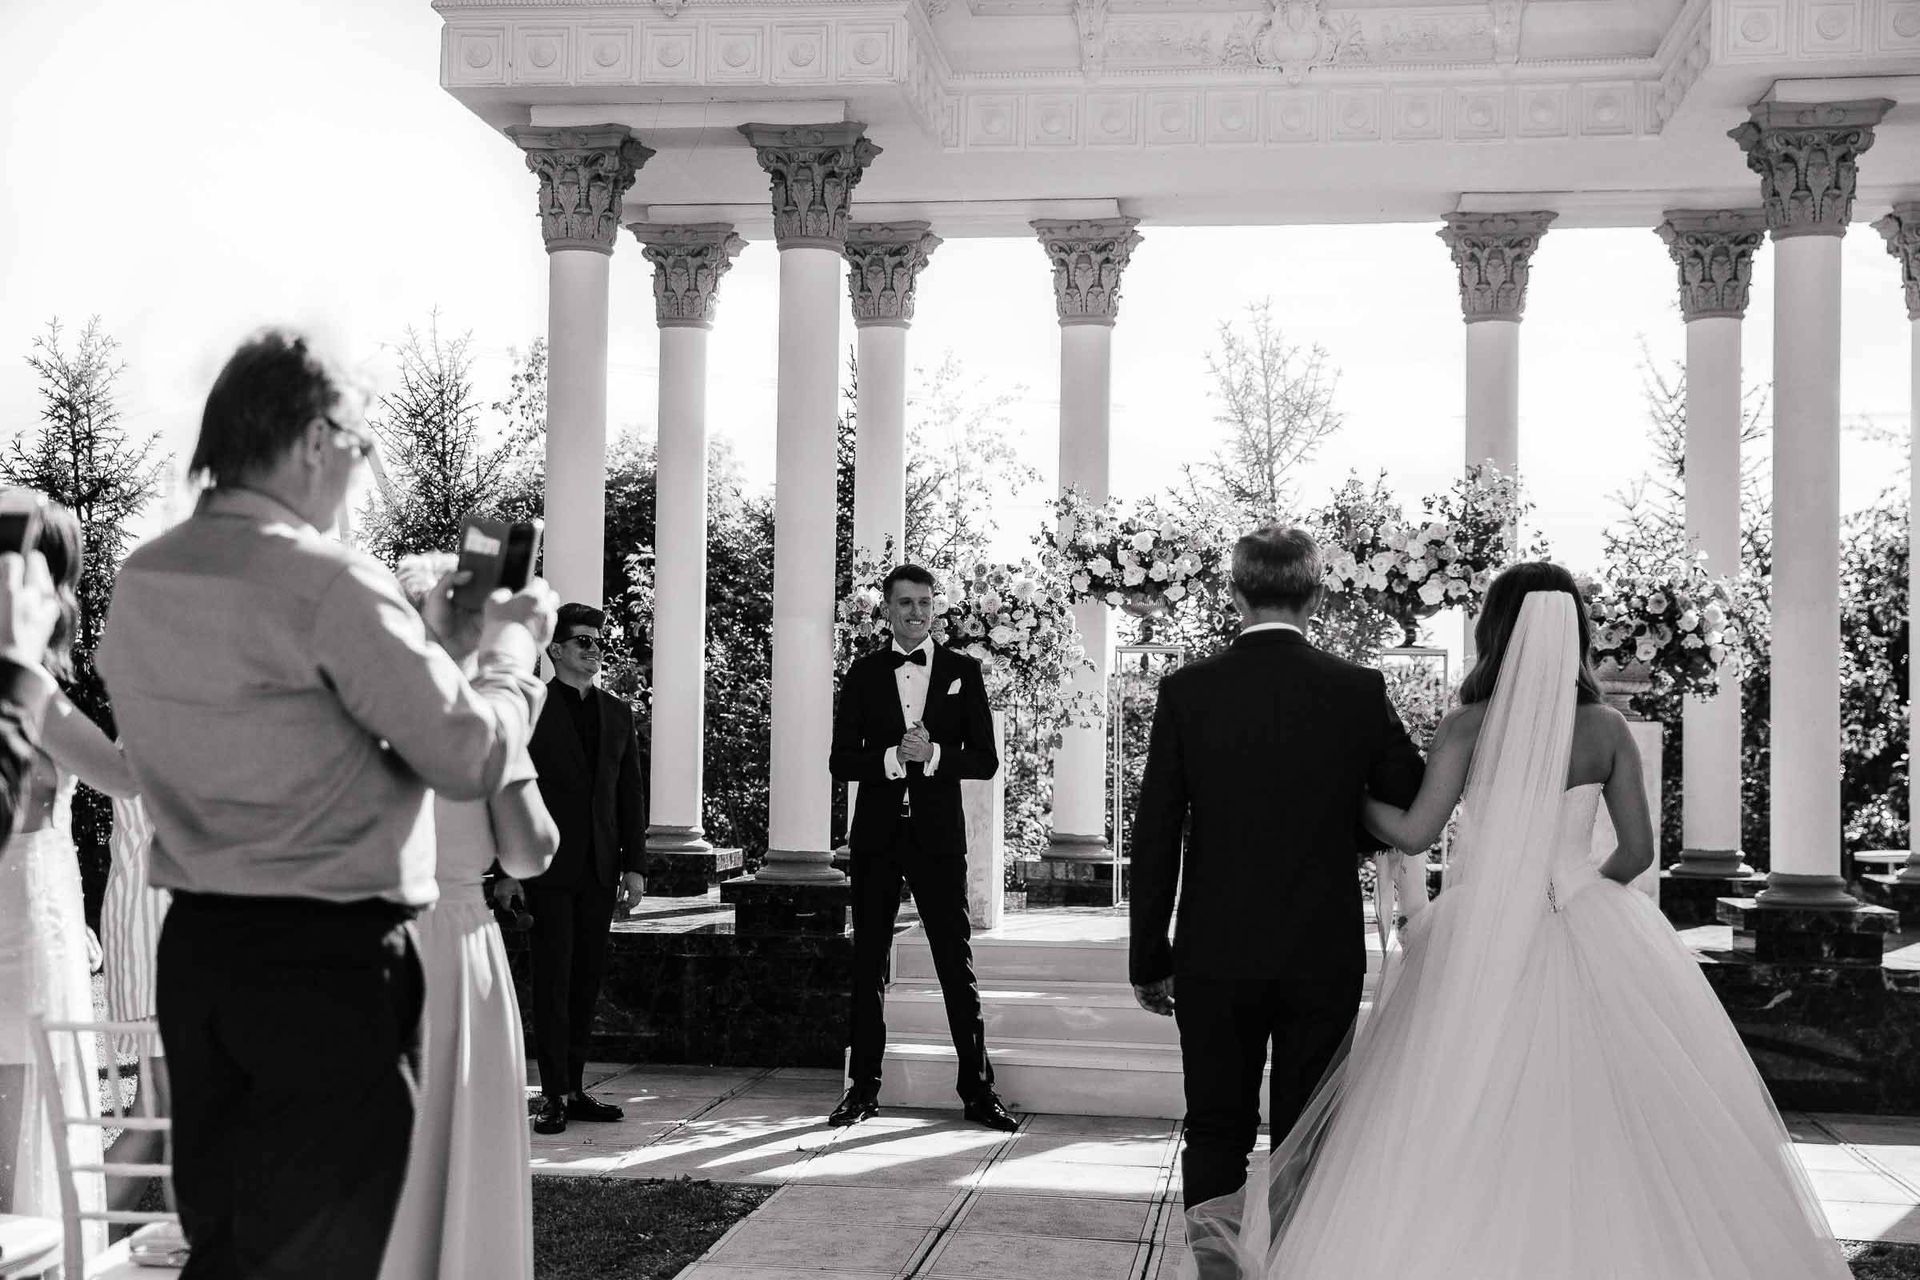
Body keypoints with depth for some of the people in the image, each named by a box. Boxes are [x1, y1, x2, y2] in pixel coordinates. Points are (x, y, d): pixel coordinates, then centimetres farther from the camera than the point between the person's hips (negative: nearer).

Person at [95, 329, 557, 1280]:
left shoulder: (140, 581, 7)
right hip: (330, 962, -7)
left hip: (196, 947, 8)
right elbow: (474, 756, -15)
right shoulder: (328, 584, -17)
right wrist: (511, 641, 2)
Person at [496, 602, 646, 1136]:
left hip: (600, 870, 5)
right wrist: (506, 869, -8)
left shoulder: (617, 713, 14)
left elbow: (631, 793, 14)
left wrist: (634, 865, 8)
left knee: (587, 978, 6)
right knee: (553, 979, -5)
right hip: (550, 867, -4)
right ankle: (554, 1095, -1)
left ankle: (574, 1087, 13)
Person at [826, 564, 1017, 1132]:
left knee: (956, 961, 0)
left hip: (938, 833, -1)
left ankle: (977, 1088, 7)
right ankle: (864, 1086, 14)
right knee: (869, 962, 6)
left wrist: (933, 755, -15)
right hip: (877, 834, 1)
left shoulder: (963, 671, 5)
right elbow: (841, 761, 1)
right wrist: (893, 756, -16)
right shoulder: (862, 674, 6)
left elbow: (985, 760, 2)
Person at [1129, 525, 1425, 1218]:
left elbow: (1155, 839, -4)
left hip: (1215, 957, 0)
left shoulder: (1186, 690, -6)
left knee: (1215, 1138, 9)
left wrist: (1149, 962, 4)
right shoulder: (1361, 690, -5)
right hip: (1326, 956, 1)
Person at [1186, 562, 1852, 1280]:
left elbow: (1415, 832, -10)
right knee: (1596, 1126, 9)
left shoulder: (1468, 724, -7)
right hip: (1588, 942, 1)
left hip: (1482, 944, -1)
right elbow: (1636, 850, 1)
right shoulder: (1607, 728, -1)